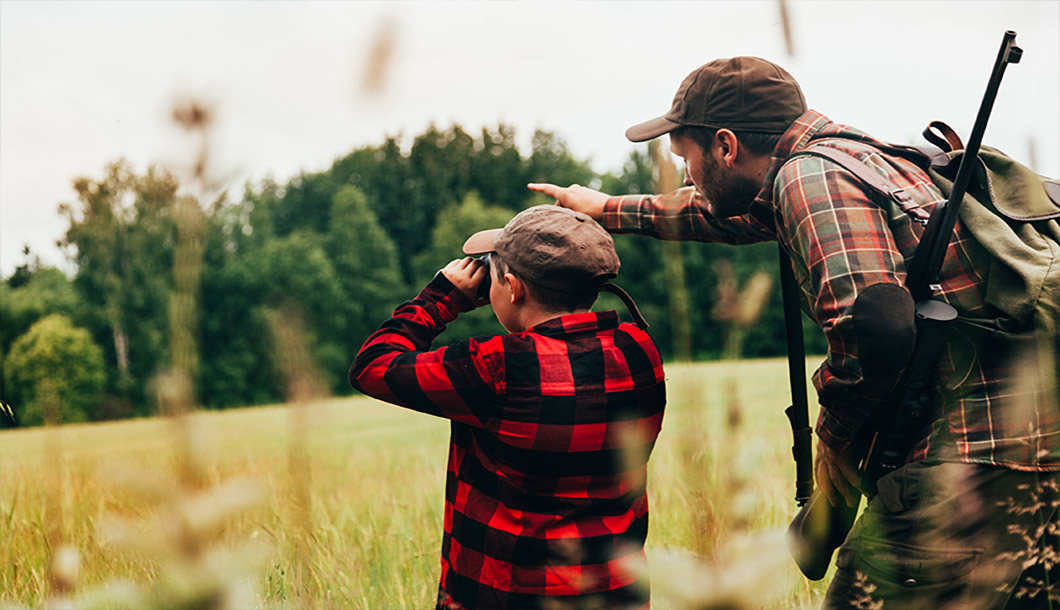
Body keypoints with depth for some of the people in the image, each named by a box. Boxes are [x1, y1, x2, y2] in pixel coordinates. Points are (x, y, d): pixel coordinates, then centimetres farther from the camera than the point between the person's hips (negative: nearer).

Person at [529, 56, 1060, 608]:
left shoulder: (813, 175, -11)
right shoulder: (850, 157, 19)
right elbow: (740, 213, 39)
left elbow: (874, 324, -27)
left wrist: (834, 432, -9)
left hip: (965, 462, -10)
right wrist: (610, 210, 49)